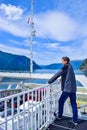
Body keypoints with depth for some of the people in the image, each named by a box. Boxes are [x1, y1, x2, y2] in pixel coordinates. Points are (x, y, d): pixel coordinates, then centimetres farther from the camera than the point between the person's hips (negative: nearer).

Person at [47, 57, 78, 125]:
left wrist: (49, 82, -9)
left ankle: (59, 116, 27)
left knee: (61, 102, 11)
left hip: (67, 89, -8)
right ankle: (75, 120, 17)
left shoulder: (66, 67, -11)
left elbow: (57, 74, -15)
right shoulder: (70, 67, 14)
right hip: (73, 88, 8)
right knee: (74, 104, 10)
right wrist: (62, 80, 40)